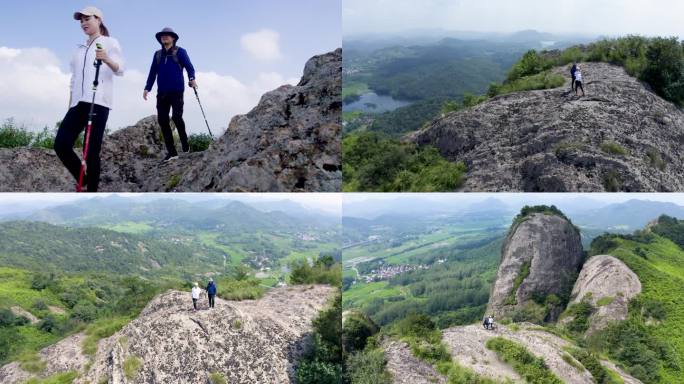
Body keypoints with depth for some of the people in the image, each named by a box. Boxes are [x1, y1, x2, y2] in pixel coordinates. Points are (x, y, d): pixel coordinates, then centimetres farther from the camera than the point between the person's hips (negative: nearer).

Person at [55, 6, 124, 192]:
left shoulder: (110, 43, 7)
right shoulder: (80, 49, 25)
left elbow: (120, 70, -7)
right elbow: (74, 79, 25)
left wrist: (107, 60, -28)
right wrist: (70, 106, 18)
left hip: (99, 102, -6)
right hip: (78, 102, 6)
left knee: (91, 151, -12)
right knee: (61, 144, -9)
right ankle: (84, 180, 8)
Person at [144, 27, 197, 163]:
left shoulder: (180, 52, 6)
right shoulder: (158, 54, 19)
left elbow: (189, 66, -3)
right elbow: (153, 72, 20)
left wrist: (192, 78, -22)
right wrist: (147, 88, 11)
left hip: (176, 91, -5)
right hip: (162, 92, 5)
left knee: (176, 117, -18)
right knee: (162, 120, -3)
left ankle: (184, 143, 9)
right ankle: (171, 152, 1)